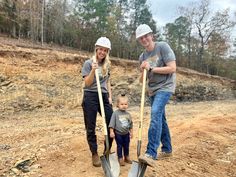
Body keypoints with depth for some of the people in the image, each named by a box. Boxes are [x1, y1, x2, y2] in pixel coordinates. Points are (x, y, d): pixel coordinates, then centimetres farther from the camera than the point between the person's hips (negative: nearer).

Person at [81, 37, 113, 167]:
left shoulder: (107, 65, 11)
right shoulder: (88, 63, -4)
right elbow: (87, 83, -10)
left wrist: (110, 96, 9)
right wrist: (93, 70, -22)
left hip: (104, 96, 5)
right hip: (91, 97, -4)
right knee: (91, 128, 4)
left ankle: (107, 151, 23)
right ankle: (94, 154, 21)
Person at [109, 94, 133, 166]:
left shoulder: (128, 114, 1)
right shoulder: (115, 113, -13)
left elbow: (130, 124, 11)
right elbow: (112, 123, -12)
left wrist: (131, 132, 13)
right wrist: (111, 132, -15)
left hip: (126, 133, 4)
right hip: (118, 133, -4)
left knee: (126, 146, 15)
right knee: (119, 146, 7)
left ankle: (126, 157, 33)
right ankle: (120, 158, 21)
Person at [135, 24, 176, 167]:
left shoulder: (163, 46, -7)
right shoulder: (142, 56, 9)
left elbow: (172, 68, -16)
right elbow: (142, 80, 12)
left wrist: (151, 68, -18)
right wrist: (143, 71, -9)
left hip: (165, 87, -7)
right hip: (153, 89, 7)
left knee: (156, 113, -24)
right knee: (160, 119, 12)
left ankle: (151, 154, -24)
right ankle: (167, 149, 26)